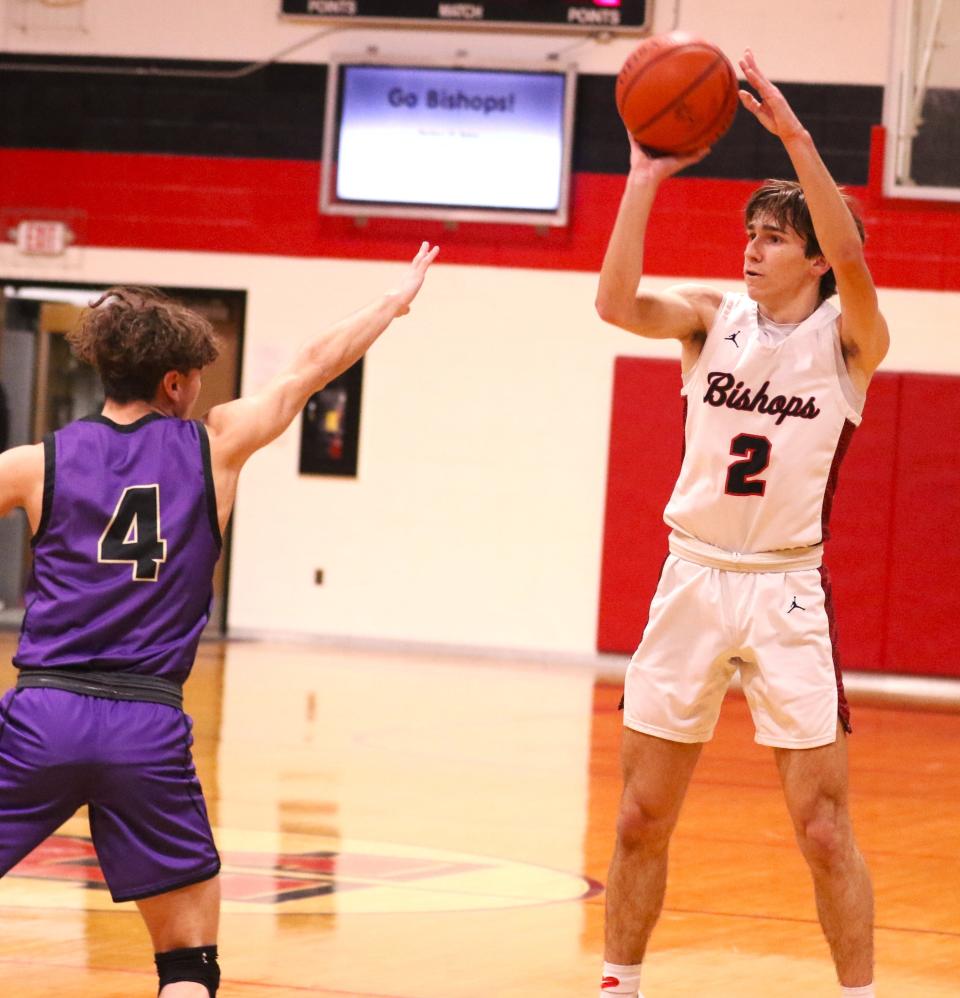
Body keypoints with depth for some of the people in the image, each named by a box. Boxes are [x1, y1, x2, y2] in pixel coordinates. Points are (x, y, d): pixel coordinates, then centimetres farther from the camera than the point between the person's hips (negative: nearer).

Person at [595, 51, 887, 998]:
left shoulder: (848, 341, -4)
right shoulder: (712, 320, 4)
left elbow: (852, 260, -25)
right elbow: (616, 303, -14)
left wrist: (794, 136, -31)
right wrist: (645, 178, -21)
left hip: (788, 591, -3)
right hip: (692, 581, 3)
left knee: (824, 829, -4)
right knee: (641, 820, 8)